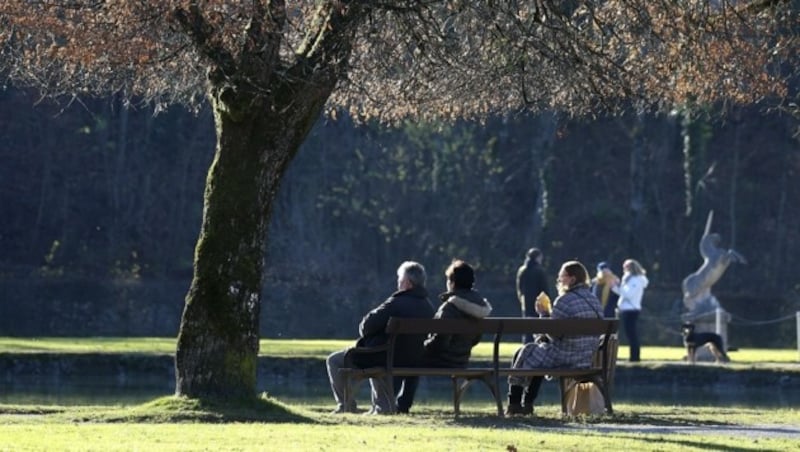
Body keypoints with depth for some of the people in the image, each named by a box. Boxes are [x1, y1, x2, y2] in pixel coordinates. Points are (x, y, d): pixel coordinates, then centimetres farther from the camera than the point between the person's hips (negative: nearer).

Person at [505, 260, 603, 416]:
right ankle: (527, 404, 32)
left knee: (523, 354, 15)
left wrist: (543, 314, -3)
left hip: (565, 358, -8)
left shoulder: (564, 301, -17)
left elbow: (554, 334, -16)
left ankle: (514, 404, 22)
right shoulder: (594, 300, 8)